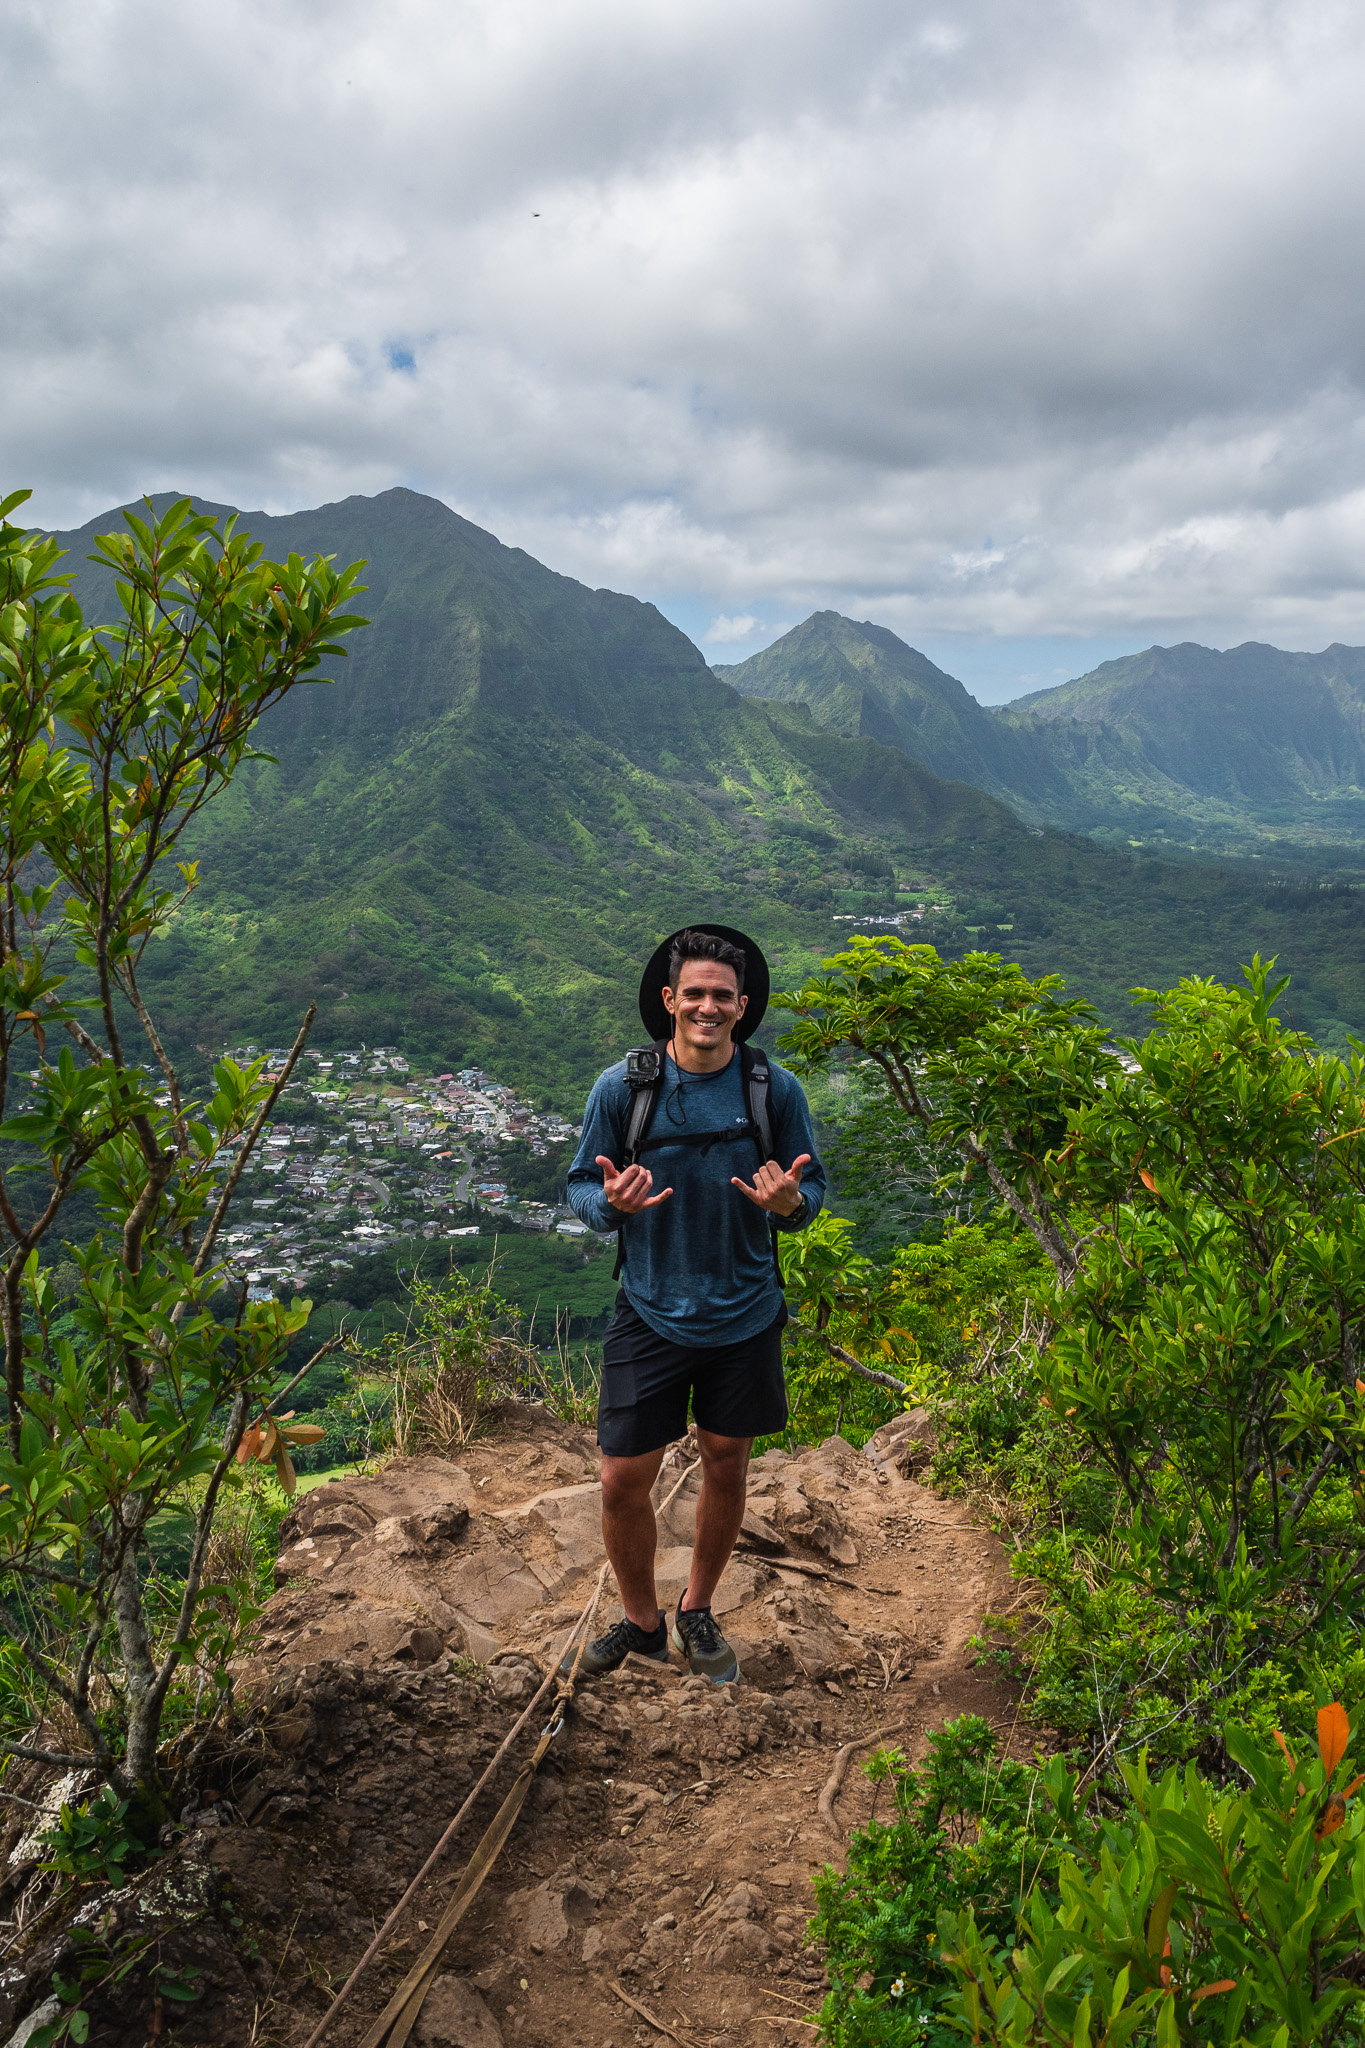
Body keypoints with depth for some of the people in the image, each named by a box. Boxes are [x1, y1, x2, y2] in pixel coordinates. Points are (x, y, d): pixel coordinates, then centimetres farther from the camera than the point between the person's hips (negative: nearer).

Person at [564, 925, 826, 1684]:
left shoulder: (776, 1089, -7)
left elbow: (815, 1186, 1)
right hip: (650, 1314, -1)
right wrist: (611, 1204, -23)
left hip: (745, 1316, 1)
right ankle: (642, 1621, 29)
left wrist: (789, 1202, -22)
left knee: (727, 1466, 15)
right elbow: (582, 1185, 0)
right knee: (624, 1481, 1)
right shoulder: (622, 1087, -9)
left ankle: (698, 1613, 40)